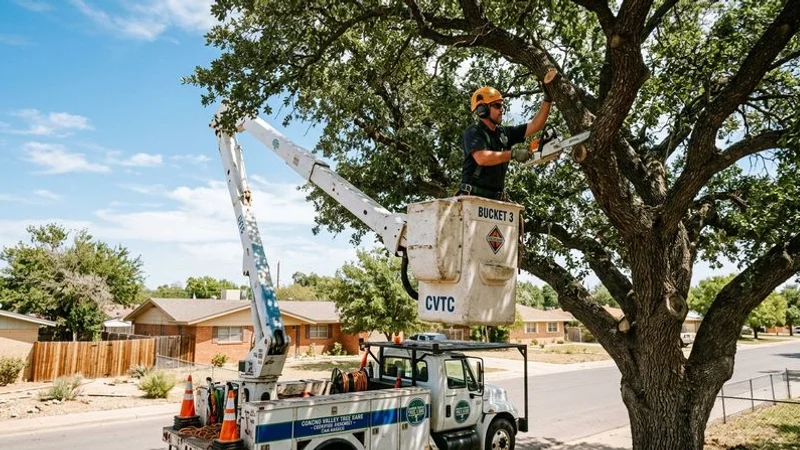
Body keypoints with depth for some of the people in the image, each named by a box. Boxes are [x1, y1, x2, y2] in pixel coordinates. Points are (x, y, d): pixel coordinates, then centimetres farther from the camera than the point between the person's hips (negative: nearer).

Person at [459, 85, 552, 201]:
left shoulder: (504, 133, 14)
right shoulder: (473, 132, -6)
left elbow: (535, 125, 14)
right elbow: (482, 158, -23)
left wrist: (547, 100, 6)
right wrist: (513, 154, -19)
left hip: (497, 198, 7)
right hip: (474, 196, -7)